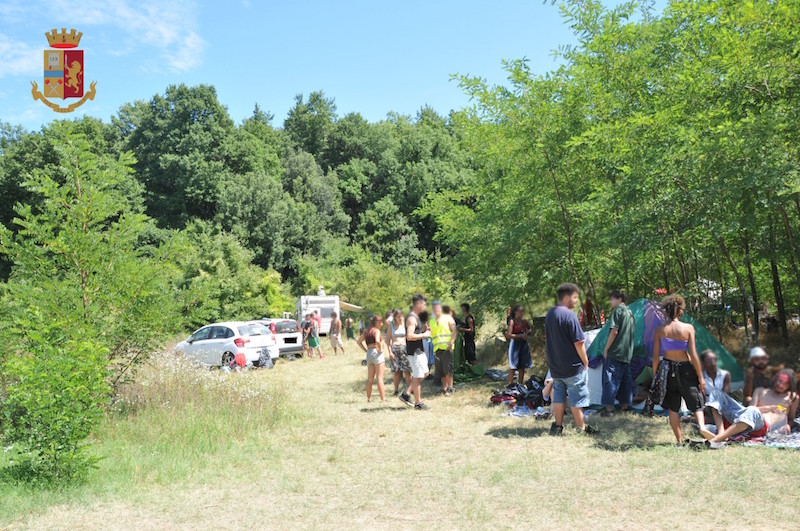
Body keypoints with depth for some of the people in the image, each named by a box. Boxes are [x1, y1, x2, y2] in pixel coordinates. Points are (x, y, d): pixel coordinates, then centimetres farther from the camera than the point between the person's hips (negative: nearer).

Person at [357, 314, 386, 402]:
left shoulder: (366, 331, 14)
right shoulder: (376, 330, -9)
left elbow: (359, 341, 18)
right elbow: (377, 341, -27)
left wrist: (366, 351, 13)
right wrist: (380, 350, -12)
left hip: (369, 354, 7)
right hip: (376, 353, -7)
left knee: (370, 378, 13)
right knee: (380, 377, -6)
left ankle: (369, 398, 19)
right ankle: (383, 398, -6)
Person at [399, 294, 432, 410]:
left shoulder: (416, 317, 14)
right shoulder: (411, 318, -18)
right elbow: (410, 336, -27)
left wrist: (424, 330, 9)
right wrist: (424, 335, -18)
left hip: (419, 350, 10)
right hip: (414, 352, -10)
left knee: (424, 373, 17)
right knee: (417, 377, -1)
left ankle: (406, 394, 20)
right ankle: (418, 403, 9)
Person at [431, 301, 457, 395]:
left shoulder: (448, 318, 3)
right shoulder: (432, 321, 19)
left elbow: (455, 331, -3)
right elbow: (431, 335, 22)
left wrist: (451, 342, -17)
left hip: (447, 347, -5)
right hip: (437, 348, 5)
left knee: (447, 369, -9)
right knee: (440, 370, 5)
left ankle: (450, 388, -2)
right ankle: (444, 387, 15)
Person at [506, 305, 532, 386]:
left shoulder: (524, 322, 8)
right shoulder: (512, 321, -9)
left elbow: (529, 330, 26)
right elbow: (509, 335, -16)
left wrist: (527, 332, 4)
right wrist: (521, 335, -16)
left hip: (524, 344, 6)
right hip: (515, 344, -6)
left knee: (522, 367, 11)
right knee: (513, 367, -4)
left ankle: (520, 384, 20)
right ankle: (510, 385, 1)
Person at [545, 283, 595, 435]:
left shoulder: (549, 315, 7)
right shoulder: (569, 315, -19)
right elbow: (579, 343, -18)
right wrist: (586, 362, -7)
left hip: (555, 366, 7)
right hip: (573, 367, -7)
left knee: (558, 396, 14)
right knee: (577, 398, 4)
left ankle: (558, 427, 19)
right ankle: (581, 428, 13)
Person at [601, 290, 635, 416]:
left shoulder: (617, 310, -10)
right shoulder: (630, 312, 15)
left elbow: (614, 331, -17)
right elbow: (631, 333, 18)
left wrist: (606, 349, -11)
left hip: (615, 352, -8)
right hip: (627, 353, 8)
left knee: (610, 378, -6)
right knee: (626, 378, 14)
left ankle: (609, 407, -6)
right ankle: (625, 404, 20)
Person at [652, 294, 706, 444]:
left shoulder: (660, 330, -4)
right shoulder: (688, 328, -9)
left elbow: (655, 356, -2)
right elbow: (693, 355, -9)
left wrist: (655, 375, 11)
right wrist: (701, 377, 0)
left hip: (667, 369, 1)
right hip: (685, 369, -1)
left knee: (673, 408, 13)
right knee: (697, 405, 13)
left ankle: (679, 440, 15)